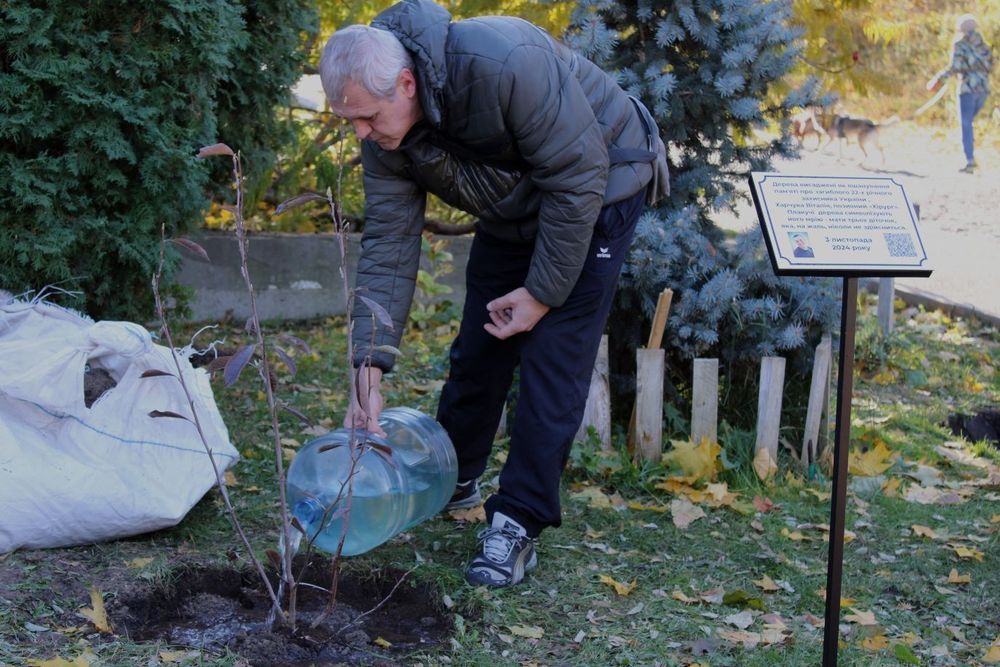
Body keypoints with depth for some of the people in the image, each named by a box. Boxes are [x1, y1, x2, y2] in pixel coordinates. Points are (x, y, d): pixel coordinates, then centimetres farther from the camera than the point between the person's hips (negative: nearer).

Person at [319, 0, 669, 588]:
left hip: (597, 191, -6)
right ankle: (455, 481, 30)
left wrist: (543, 292, -23)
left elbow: (577, 178, -31)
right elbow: (388, 248, -14)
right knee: (479, 347, 9)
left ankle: (518, 526, -6)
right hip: (513, 213, 6)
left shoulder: (503, 64, -39)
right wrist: (370, 374, -20)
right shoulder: (384, 134, -16)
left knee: (553, 358, -12)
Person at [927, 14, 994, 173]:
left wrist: (941, 76, -1)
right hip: (984, 87, 6)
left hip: (968, 88, -6)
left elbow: (955, 66, -15)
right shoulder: (983, 44, 12)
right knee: (967, 123, 19)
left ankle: (970, 162, -8)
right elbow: (990, 65, 11)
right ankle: (971, 157, 11)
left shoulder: (959, 44, -5)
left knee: (966, 125, -2)